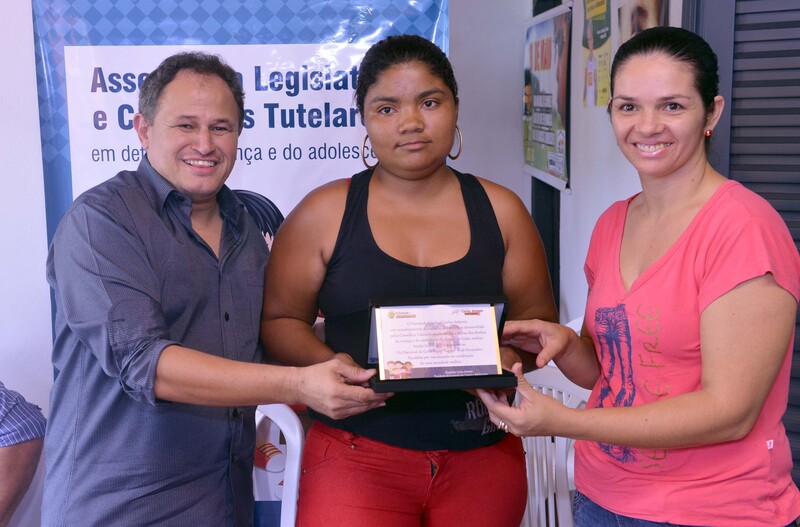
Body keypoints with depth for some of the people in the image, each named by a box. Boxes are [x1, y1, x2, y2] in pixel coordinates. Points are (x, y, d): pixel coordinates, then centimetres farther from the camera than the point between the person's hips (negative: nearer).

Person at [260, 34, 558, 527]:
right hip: (358, 455, -2)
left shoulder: (500, 210, 4)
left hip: (482, 456, 2)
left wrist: (510, 356, -13)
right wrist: (329, 364, -16)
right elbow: (279, 319, 3)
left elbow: (537, 317, 9)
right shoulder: (324, 213, -1)